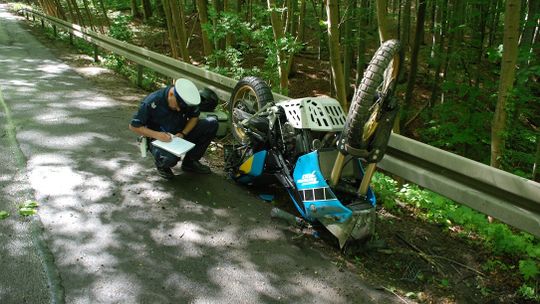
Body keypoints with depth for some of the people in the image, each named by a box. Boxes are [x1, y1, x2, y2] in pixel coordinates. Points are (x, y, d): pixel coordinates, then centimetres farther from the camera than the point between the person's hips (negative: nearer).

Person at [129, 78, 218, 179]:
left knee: (212, 123, -13)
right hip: (159, 139, -5)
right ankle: (161, 164, 2)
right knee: (169, 158, -41)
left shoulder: (186, 100, -13)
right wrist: (156, 135, -30)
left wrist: (183, 133, -16)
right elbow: (133, 126, -17)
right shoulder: (152, 102, -24)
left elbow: (194, 117, 2)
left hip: (179, 135, 5)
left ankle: (190, 161, 1)